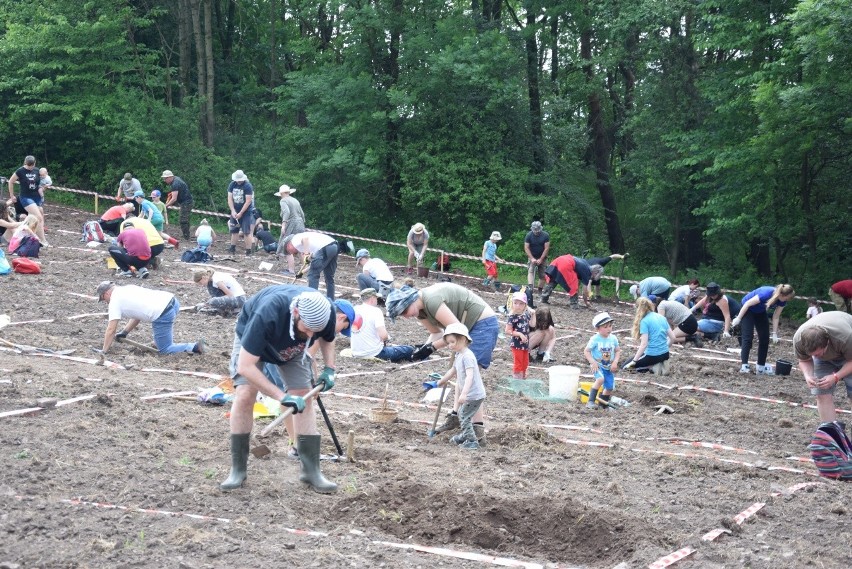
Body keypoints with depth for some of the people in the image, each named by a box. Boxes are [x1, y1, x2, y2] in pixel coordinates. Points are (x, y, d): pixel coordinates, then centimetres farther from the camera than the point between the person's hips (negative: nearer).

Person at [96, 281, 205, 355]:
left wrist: (104, 351, 13)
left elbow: (111, 330, 2)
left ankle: (194, 347, -13)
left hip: (163, 315, -9)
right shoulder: (128, 288, 27)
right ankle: (169, 340, 31)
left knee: (164, 349, 4)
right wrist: (124, 333, 34)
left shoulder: (115, 301, 2)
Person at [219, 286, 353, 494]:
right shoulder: (267, 315, -46)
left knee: (304, 397, -7)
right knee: (245, 395, -18)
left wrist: (329, 370, -16)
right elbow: (245, 366, -43)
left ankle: (311, 470, 1)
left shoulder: (328, 314, -31)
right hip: (251, 335, -4)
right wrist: (282, 396, -42)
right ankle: (237, 470, -6)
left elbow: (327, 338, -2)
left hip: (292, 346, 4)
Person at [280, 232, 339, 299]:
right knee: (329, 277, 19)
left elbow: (305, 238, -15)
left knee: (312, 275, 2)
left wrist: (306, 252, -19)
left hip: (324, 248, -9)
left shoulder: (295, 240, 9)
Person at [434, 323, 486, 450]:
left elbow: (469, 376, -31)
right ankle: (466, 435, 40)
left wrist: (463, 394, -39)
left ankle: (472, 442, -2)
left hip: (474, 394, -10)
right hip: (470, 394, 10)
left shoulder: (467, 356, -22)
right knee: (462, 414, 23)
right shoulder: (458, 355, 10)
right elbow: (452, 371, 27)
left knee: (464, 416, -6)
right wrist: (441, 381, 40)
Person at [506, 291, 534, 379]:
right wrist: (519, 334, -25)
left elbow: (532, 324, 12)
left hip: (525, 343, 7)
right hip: (517, 344, -7)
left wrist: (533, 314, 3)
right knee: (518, 364, 0)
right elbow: (507, 331, -20)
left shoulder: (526, 315, 2)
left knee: (525, 364, 19)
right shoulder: (512, 317, -19)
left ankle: (523, 378, 33)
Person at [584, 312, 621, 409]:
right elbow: (586, 351, -12)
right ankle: (591, 401, -26)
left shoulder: (613, 338, -2)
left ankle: (604, 404, 34)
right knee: (600, 379, -33)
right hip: (597, 365, -5)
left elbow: (618, 351, 9)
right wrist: (593, 362, -21)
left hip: (608, 367, 5)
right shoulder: (595, 339, -16)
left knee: (610, 387, 7)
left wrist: (615, 362, -6)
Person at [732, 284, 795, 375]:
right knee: (748, 336, -17)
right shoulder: (766, 294, -39)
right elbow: (747, 304, -27)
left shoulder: (782, 301, -19)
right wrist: (738, 318, -20)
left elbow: (776, 317, -7)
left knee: (765, 338, 0)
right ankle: (744, 365, -19)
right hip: (748, 309, -7)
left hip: (760, 312, 7)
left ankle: (761, 367, 5)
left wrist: (775, 333, -8)